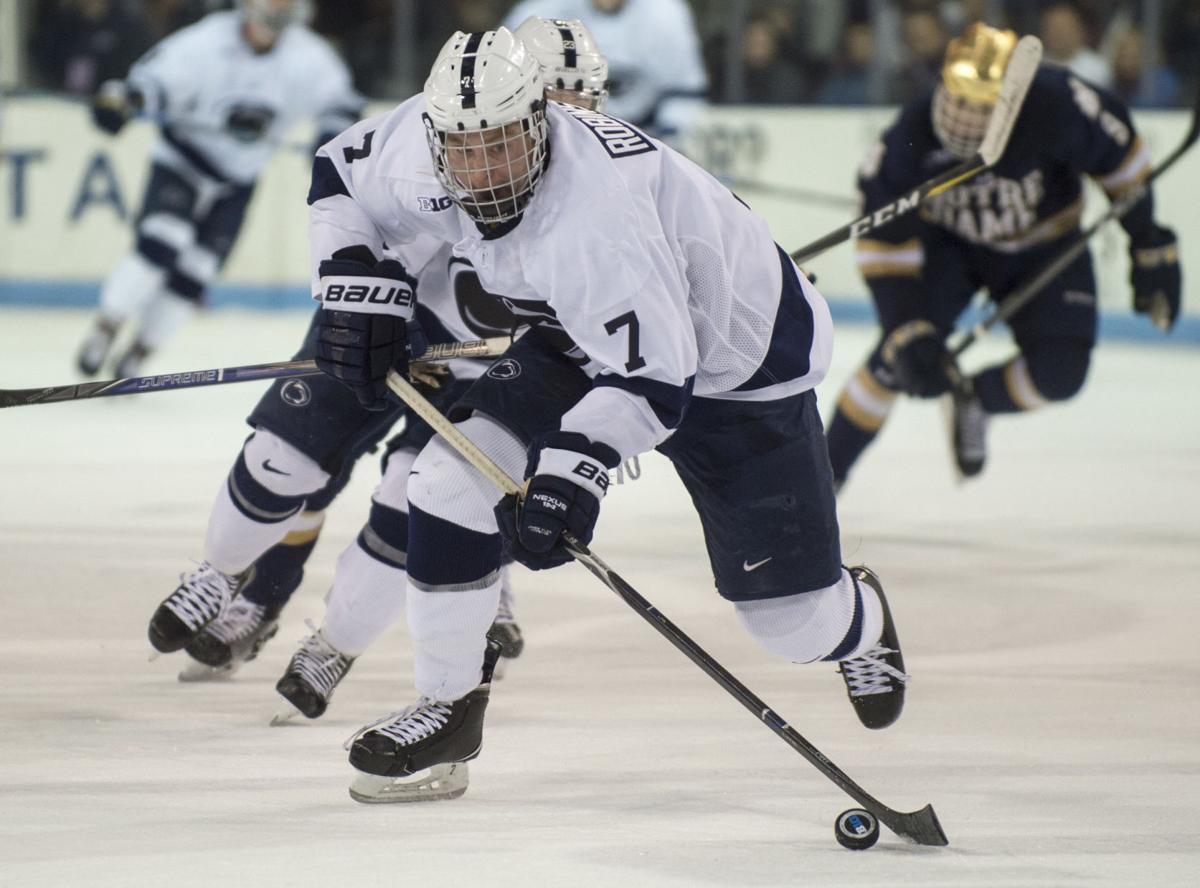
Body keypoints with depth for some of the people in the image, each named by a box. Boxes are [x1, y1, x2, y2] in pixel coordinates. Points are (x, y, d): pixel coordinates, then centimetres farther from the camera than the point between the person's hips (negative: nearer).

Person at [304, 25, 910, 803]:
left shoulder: (594, 216, -42)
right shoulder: (418, 147, -20)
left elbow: (654, 382, -40)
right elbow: (340, 177, 2)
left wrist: (575, 468, -50)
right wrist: (356, 290, -11)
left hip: (732, 353, -6)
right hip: (583, 339, 6)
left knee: (786, 612, -2)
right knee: (453, 481, -13)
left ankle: (859, 624, 38)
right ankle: (449, 710, 2)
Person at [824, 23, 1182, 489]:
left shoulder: (1057, 105, -35)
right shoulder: (910, 140, -33)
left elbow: (1119, 154, -15)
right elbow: (885, 244, -24)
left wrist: (1150, 245, -8)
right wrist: (905, 332, -32)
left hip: (1044, 247, 1)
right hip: (948, 241, -1)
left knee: (1058, 374, -13)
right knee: (902, 355, -19)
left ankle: (974, 400, 20)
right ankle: (824, 472, -3)